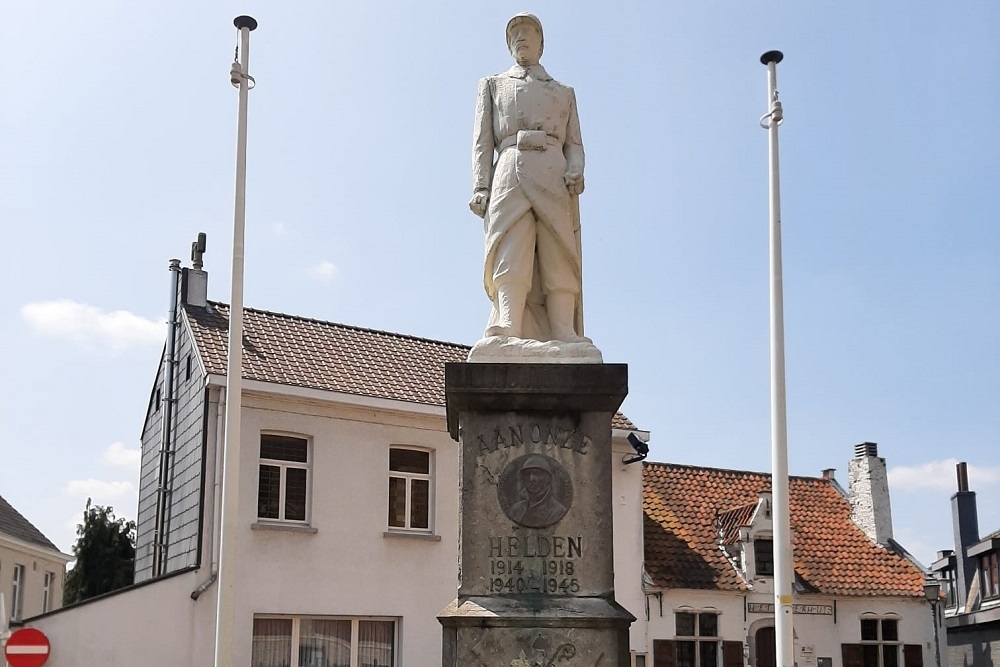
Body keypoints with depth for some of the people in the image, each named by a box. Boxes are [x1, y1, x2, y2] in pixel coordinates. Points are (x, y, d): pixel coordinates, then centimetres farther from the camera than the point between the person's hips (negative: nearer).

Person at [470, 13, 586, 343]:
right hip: (509, 175, -1)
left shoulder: (564, 93, 30)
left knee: (559, 261, -13)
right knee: (511, 256, -21)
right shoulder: (493, 85, 28)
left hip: (554, 179, 2)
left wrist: (576, 171, -5)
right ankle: (509, 336, -37)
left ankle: (565, 339, -24)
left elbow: (574, 144, 20)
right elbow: (482, 142, 16)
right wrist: (480, 187, -1)